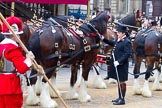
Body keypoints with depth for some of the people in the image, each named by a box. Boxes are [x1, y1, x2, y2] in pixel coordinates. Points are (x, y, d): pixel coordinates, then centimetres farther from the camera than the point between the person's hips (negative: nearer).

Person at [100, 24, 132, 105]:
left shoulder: (127, 42, -17)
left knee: (122, 81, -1)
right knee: (119, 81, 16)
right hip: (116, 63, 9)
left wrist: (119, 61, -25)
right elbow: (112, 43, 29)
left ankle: (122, 99, 7)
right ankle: (120, 97, 26)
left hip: (121, 65, -9)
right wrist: (104, 39, 18)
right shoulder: (119, 40, 10)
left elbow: (127, 54, -22)